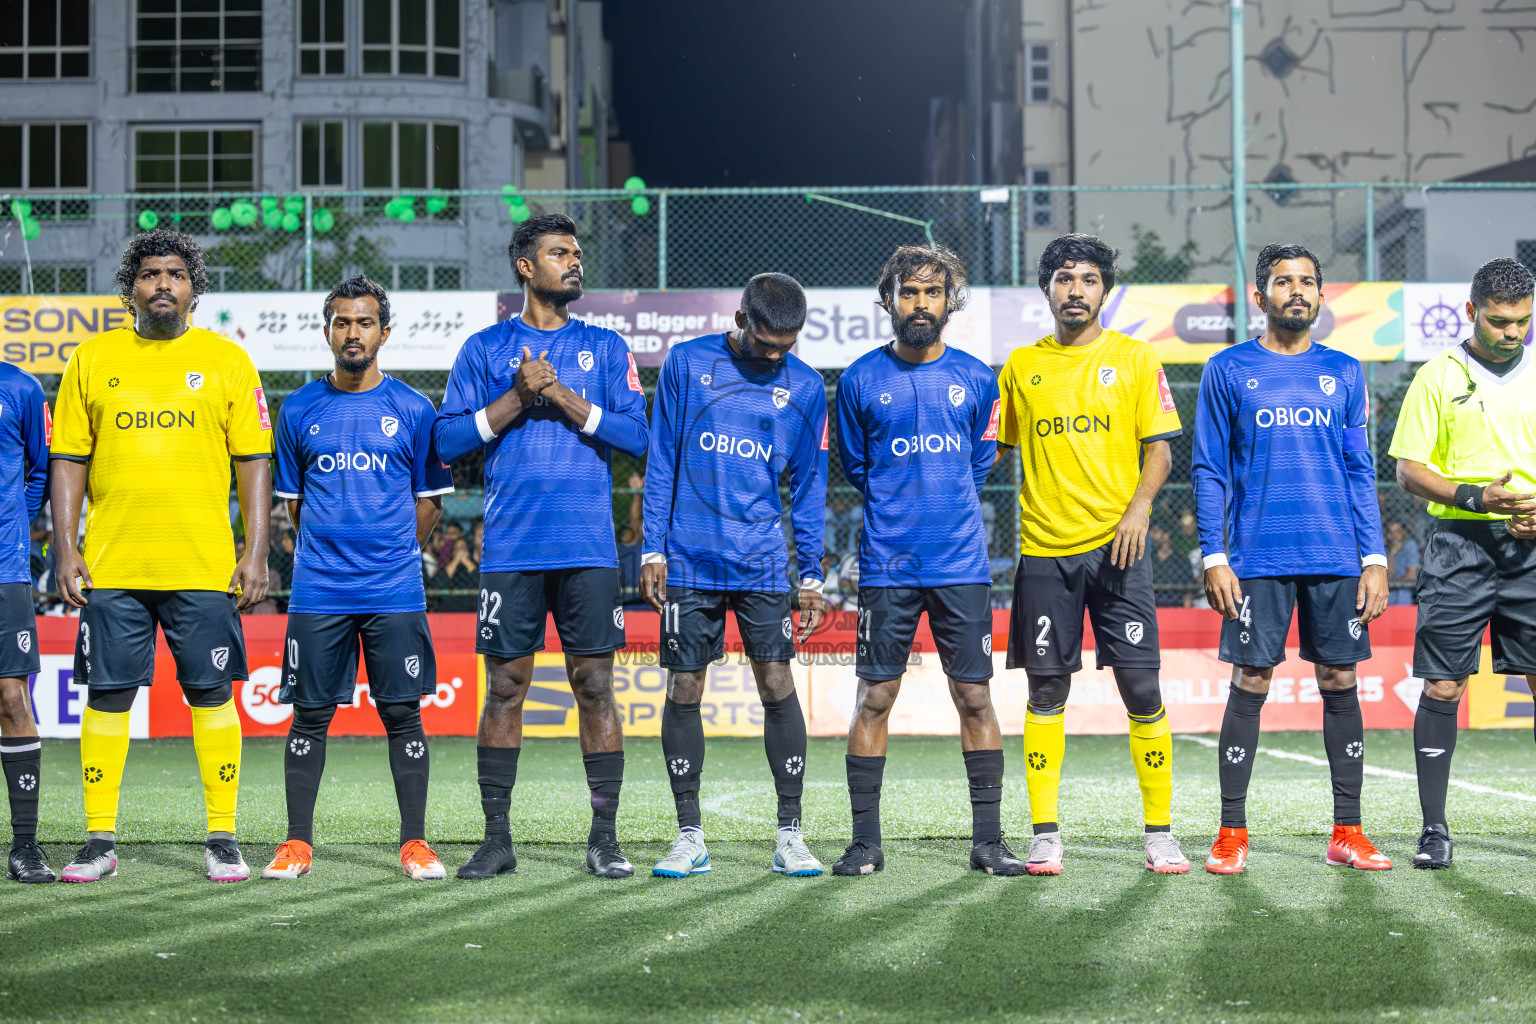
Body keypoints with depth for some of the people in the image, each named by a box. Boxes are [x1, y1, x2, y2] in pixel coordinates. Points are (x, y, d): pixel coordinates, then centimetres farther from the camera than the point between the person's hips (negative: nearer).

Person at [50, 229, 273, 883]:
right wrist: (66, 548, 0)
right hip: (111, 563, 1)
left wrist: (256, 553, -3)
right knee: (106, 696, 2)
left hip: (204, 566, -1)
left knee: (212, 695, 0)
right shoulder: (92, 359, 8)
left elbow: (254, 462, 5)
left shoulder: (227, 361, 6)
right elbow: (68, 460, 9)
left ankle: (222, 839, 9)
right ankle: (100, 841, 11)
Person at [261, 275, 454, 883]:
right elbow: (293, 501, 15)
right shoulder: (300, 411, 7)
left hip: (394, 592, -1)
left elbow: (429, 501, 10)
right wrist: (329, 547, 12)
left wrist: (392, 555, 11)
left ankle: (414, 843, 7)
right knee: (310, 715, 3)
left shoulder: (414, 410, 3)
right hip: (317, 591, 1)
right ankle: (297, 843, 10)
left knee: (403, 714, 1)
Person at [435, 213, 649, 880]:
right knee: (505, 688, 1)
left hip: (589, 549, 0)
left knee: (595, 687, 0)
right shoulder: (485, 349, 9)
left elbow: (635, 436, 1)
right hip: (511, 547, 0)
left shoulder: (605, 348, 11)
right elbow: (449, 440, 3)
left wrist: (561, 395, -8)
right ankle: (497, 838, 8)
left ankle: (604, 838, 6)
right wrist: (517, 398, -7)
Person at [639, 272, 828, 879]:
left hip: (762, 565, 0)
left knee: (777, 686, -4)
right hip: (689, 561, 0)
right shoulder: (687, 363, 2)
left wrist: (811, 574, 6)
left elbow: (809, 486, 9)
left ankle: (790, 835, 4)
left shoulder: (805, 388, 5)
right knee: (684, 690, 1)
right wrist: (653, 549, -2)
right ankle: (689, 836, 10)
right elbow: (662, 461, 4)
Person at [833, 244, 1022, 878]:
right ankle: (865, 842, 7)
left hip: (962, 564, 1)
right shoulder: (861, 380, 2)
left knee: (975, 698, 2)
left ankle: (988, 841, 8)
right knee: (874, 698, -1)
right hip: (887, 565, -1)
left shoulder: (976, 379, 6)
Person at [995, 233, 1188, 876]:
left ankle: (1159, 833, 4)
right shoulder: (1021, 366, 11)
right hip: (1044, 549, 2)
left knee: (1141, 687, -4)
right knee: (1047, 689, 3)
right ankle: (1045, 834, 9)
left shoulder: (1135, 358, 5)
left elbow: (1159, 448, 3)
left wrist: (1140, 507, -13)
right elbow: (997, 448, 18)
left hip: (1116, 546, -2)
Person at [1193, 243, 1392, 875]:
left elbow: (1360, 471, 12)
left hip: (1336, 560, 2)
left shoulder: (1344, 373, 11)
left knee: (1340, 683, 3)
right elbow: (1210, 472, 3)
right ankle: (1231, 833, 6)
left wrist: (1374, 557, 4)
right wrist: (1214, 557, -5)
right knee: (1249, 686, -2)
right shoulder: (1228, 371, 4)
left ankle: (1347, 833, 10)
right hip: (1257, 560, -2)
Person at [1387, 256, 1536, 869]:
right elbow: (1409, 471, 0)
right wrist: (1476, 497, -15)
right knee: (1442, 688, -3)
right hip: (1461, 541, -2)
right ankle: (1434, 829, 4)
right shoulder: (1438, 377, 2)